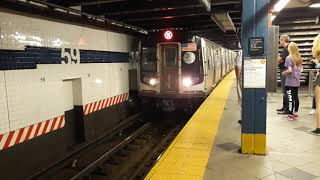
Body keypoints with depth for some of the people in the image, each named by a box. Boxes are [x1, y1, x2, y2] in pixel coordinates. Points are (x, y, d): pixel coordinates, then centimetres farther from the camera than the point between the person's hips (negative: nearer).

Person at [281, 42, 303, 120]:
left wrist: (284, 72, -4)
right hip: (297, 81, 7)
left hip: (290, 82, -7)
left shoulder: (288, 58, -13)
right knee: (296, 97, 15)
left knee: (290, 98, -3)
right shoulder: (299, 58, 7)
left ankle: (291, 114, 0)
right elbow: (301, 69, 12)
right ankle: (295, 112, 26)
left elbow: (290, 70, -20)